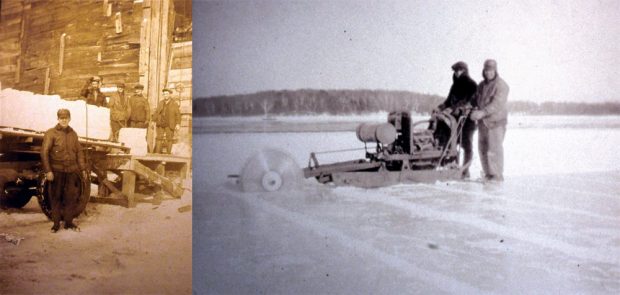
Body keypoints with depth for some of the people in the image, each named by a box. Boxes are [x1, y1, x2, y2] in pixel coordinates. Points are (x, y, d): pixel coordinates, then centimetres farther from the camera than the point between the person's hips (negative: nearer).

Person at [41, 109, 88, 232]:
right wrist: (47, 170, -14)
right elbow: (44, 152, -9)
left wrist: (82, 169, 12)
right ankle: (56, 223, 12)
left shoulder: (73, 134, 10)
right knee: (56, 197, 4)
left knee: (71, 197, 6)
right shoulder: (51, 133, -4)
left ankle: (69, 222, 17)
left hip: (72, 171, 4)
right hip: (57, 171, -4)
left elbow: (79, 152, 15)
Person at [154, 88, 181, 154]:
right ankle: (157, 153, 4)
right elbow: (156, 113, 15)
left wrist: (178, 124, -12)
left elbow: (177, 114, -4)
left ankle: (168, 154, 4)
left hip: (169, 125, -3)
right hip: (160, 124, 3)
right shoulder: (160, 103, 10)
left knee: (169, 139, 0)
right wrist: (155, 121, 9)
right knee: (159, 138, 2)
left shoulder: (174, 104, -1)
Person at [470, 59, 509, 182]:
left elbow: (497, 104, -20)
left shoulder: (501, 85, -9)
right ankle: (488, 174, 17)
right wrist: (474, 111, -2)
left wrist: (482, 112, -30)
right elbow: (476, 100, 19)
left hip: (496, 121, -7)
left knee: (494, 148, -8)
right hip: (483, 121, 7)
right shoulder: (481, 85, 15)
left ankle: (497, 175, -2)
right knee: (482, 148, 8)